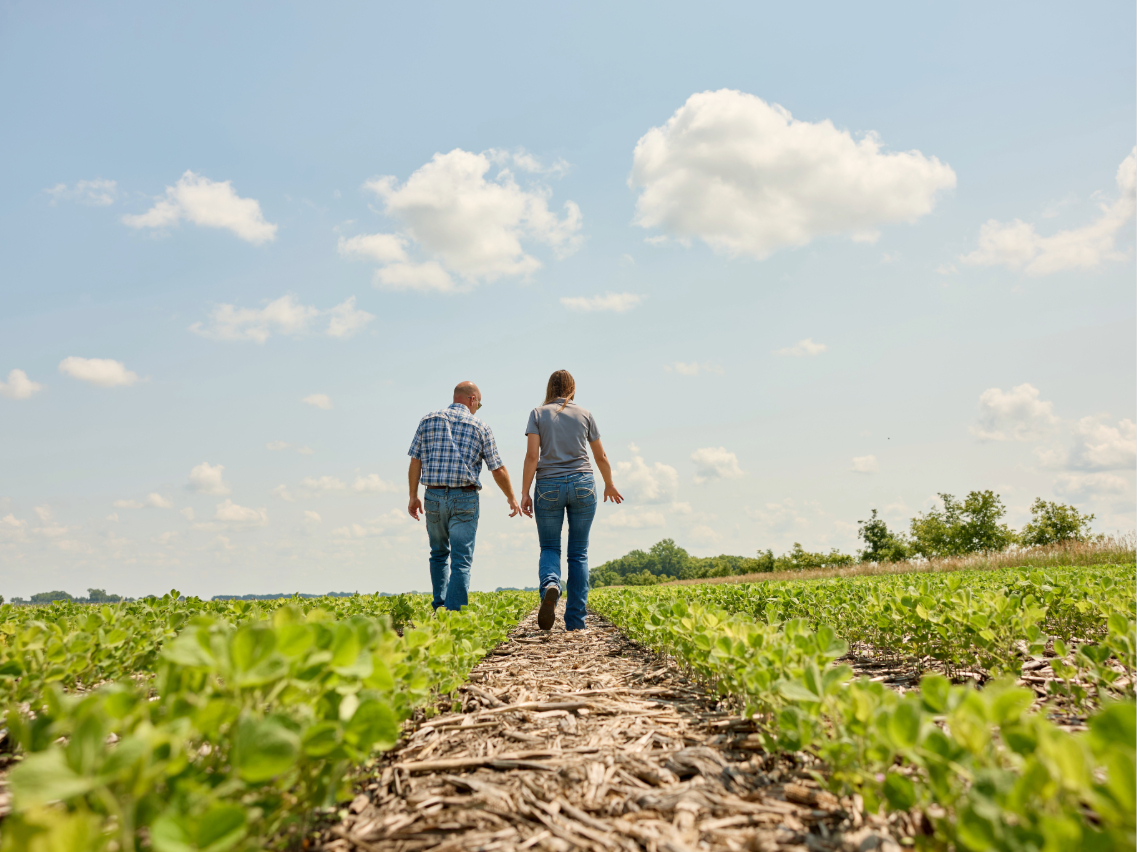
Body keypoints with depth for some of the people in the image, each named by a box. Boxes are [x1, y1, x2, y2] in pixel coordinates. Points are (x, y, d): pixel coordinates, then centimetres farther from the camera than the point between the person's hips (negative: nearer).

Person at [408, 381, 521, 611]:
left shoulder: (428, 420, 7)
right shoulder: (480, 428, 1)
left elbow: (415, 461, 4)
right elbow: (498, 470, 4)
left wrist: (413, 496, 11)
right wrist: (512, 498, 17)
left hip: (433, 497, 3)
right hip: (465, 499, -3)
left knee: (438, 554, 22)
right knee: (461, 561, -1)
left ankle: (439, 608, 20)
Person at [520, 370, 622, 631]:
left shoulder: (538, 414, 4)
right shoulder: (585, 415, 9)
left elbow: (532, 455, -6)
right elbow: (601, 457, 15)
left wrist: (524, 493, -3)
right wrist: (609, 485, 30)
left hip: (548, 486, -1)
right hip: (582, 485, 1)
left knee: (549, 547, 11)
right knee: (578, 552, 7)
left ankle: (550, 585, -23)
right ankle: (575, 620, 6)